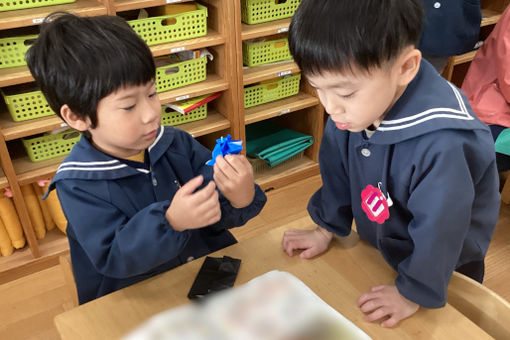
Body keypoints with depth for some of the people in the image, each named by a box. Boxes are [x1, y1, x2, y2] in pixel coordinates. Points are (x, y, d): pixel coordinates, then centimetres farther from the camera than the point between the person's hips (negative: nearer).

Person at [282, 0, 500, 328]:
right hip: (378, 251, 6)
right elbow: (337, 171, -5)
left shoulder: (443, 144, -42)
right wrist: (326, 228, 4)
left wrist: (413, 292, -15)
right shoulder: (355, 106, -22)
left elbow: (438, 230, -29)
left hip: (441, 271, -5)